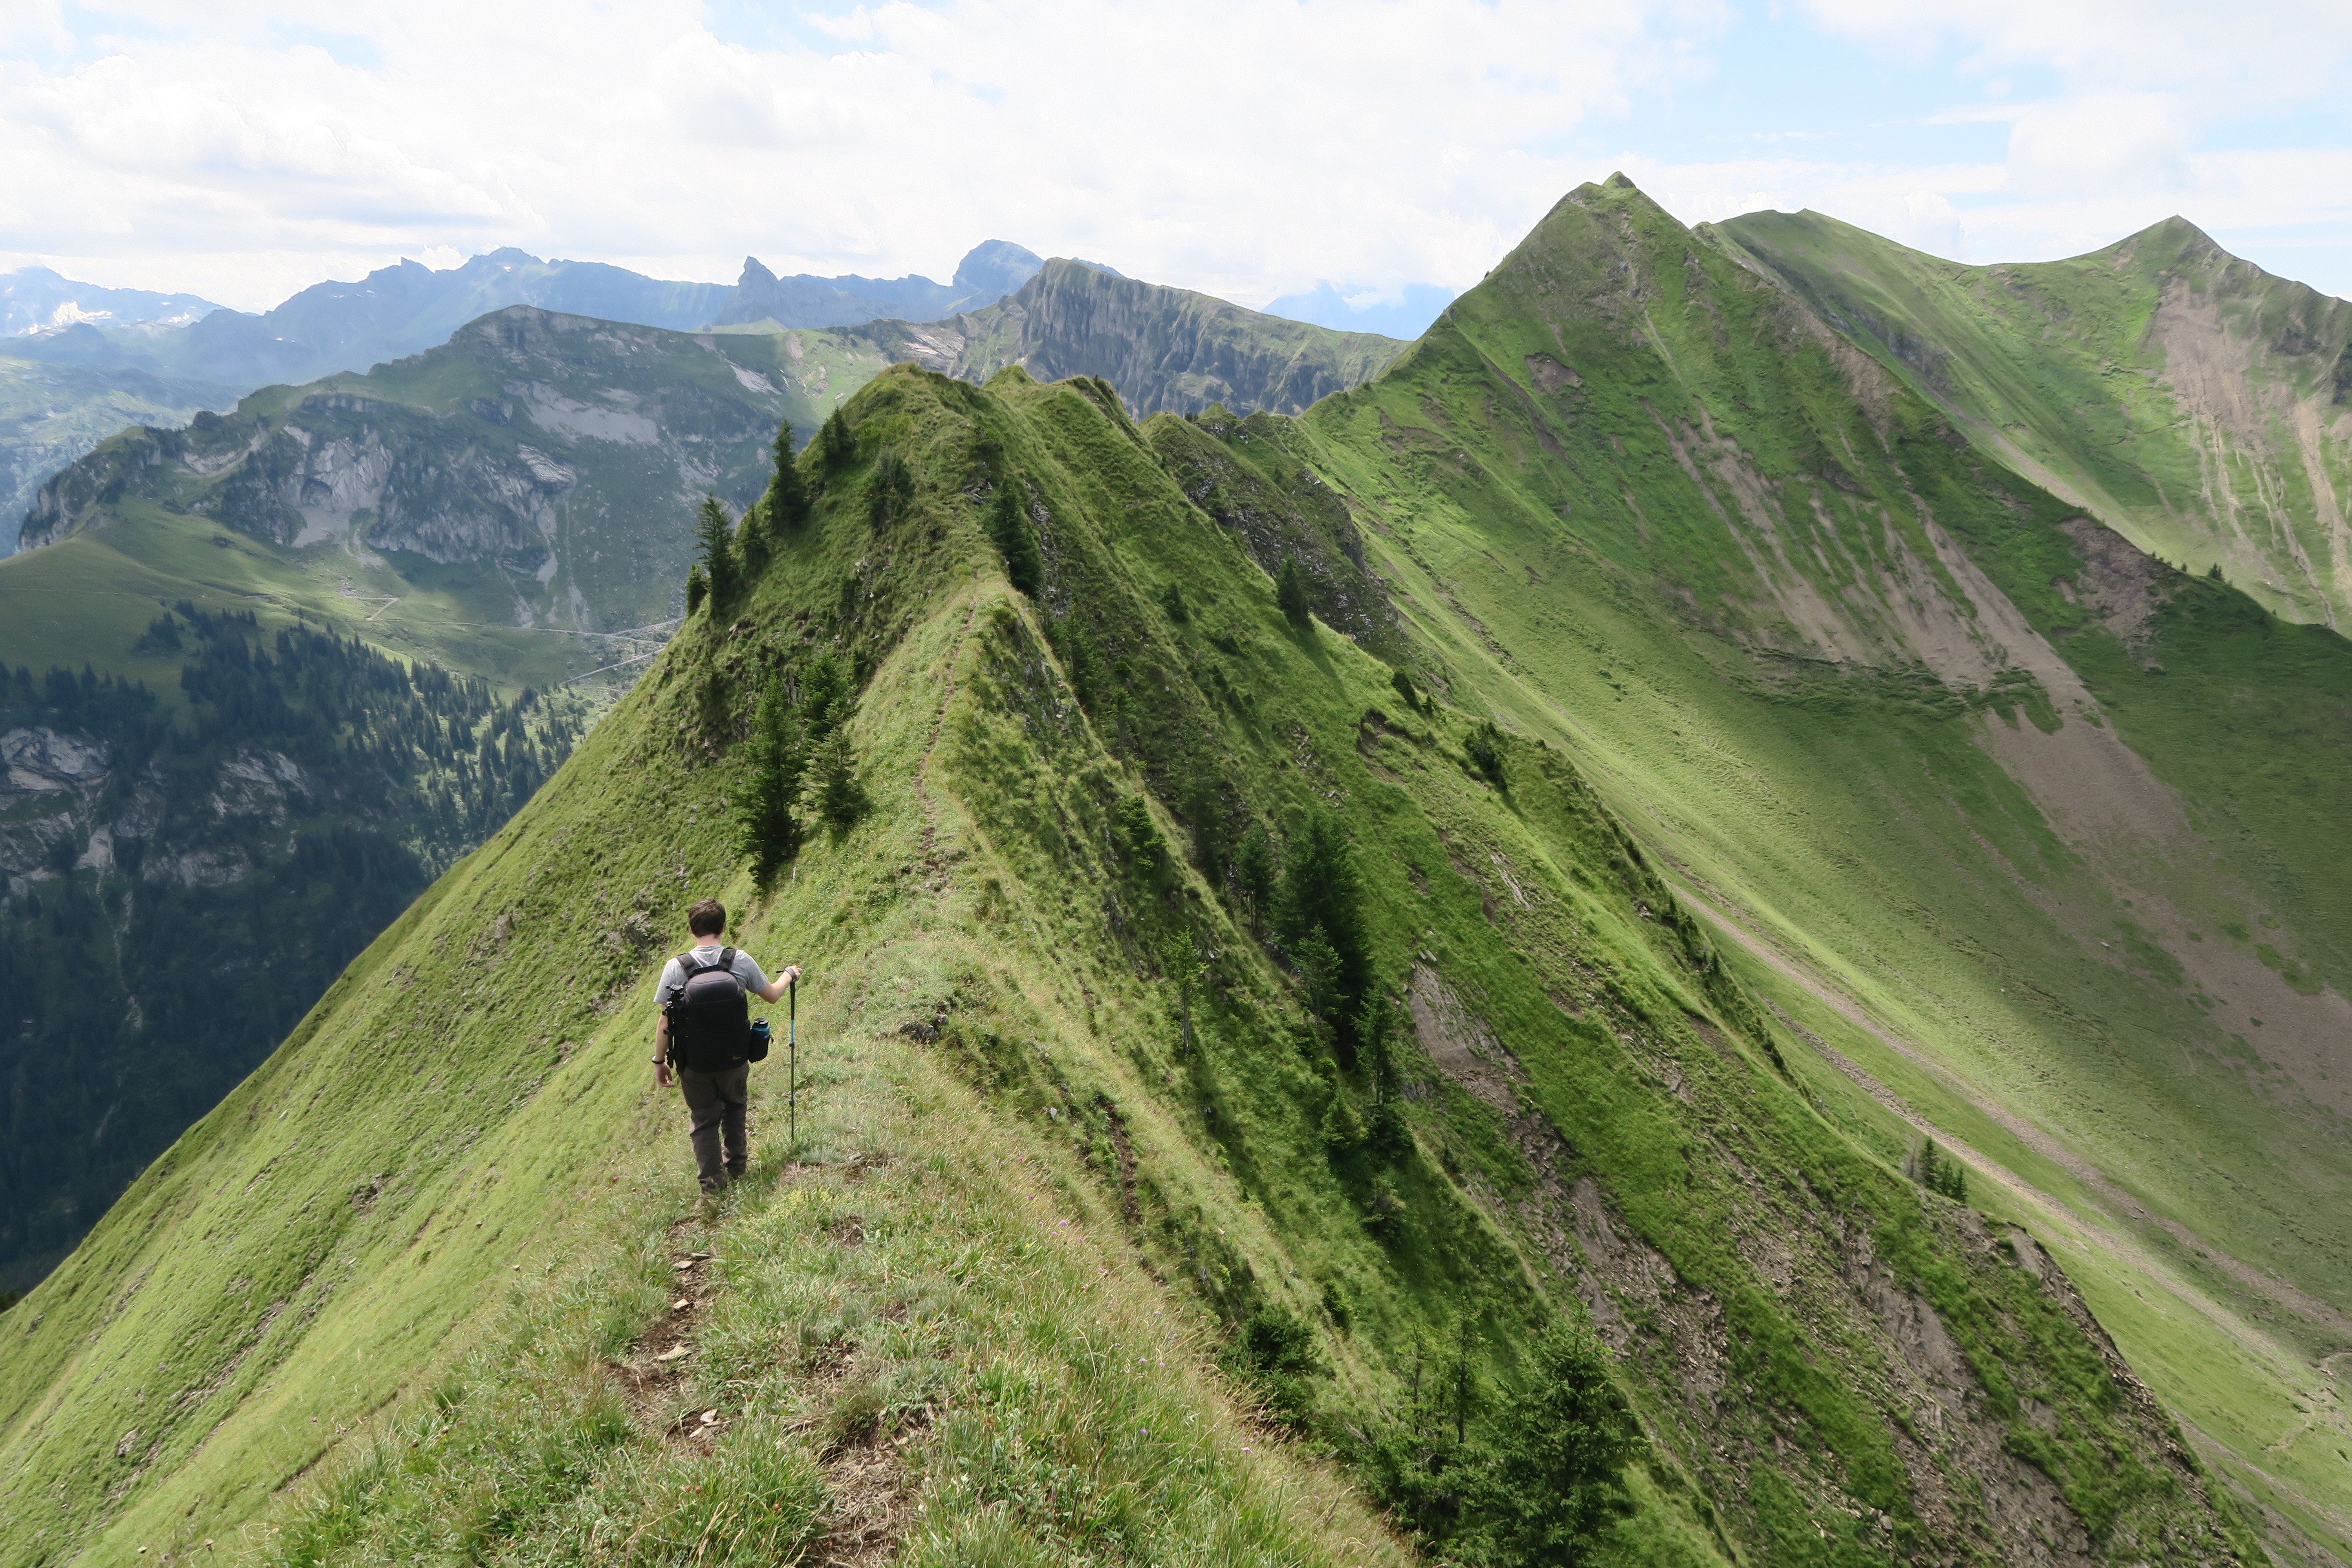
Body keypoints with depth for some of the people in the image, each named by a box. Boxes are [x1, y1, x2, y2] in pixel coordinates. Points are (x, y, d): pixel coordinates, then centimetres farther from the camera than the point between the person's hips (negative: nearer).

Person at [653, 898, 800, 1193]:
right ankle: (736, 1165, 39)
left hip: (694, 1064, -1)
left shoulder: (676, 967, -15)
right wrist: (789, 975, 24)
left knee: (703, 1119, 16)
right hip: (734, 1059, 1)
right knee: (733, 1106, 28)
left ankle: (713, 1182, 21)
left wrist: (659, 1061, 2)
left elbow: (666, 1022, -11)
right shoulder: (740, 961, -12)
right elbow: (772, 994, 3)